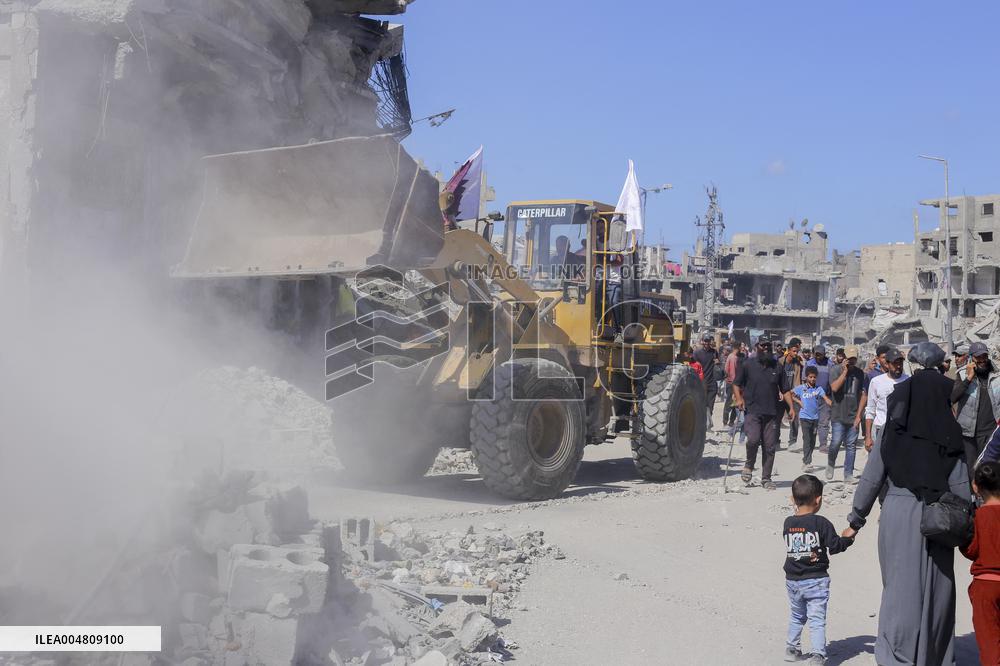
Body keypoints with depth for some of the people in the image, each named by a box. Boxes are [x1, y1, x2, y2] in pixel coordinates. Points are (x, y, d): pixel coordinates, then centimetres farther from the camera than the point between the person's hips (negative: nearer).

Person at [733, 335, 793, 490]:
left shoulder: (777, 367, 11)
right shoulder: (748, 365, 5)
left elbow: (785, 390, 14)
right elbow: (736, 383, 9)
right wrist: (739, 398, -8)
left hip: (771, 413, 3)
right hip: (752, 411, -3)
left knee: (770, 447, 2)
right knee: (753, 439, -23)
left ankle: (766, 479, 13)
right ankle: (749, 465, 5)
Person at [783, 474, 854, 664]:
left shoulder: (788, 523, -2)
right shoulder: (821, 523, -14)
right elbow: (835, 546, -11)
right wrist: (848, 538, 6)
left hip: (793, 581, 4)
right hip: (816, 580, -4)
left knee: (796, 616, 22)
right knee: (817, 619, 0)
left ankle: (792, 649, 30)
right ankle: (817, 655, -4)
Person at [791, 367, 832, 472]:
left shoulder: (819, 388, 3)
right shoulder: (801, 388, 0)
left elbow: (826, 399, -5)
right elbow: (790, 394, 8)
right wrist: (798, 401, -3)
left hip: (815, 417, 3)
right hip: (805, 417, -3)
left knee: (812, 440, 10)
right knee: (807, 439, -10)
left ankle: (806, 461, 22)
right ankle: (807, 462, -13)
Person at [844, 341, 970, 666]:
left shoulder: (891, 436, -5)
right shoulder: (950, 440, -5)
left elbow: (870, 481, -2)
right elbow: (961, 488, -6)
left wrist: (856, 521, 7)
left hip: (898, 517, 0)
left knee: (901, 587, 8)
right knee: (936, 588, 14)